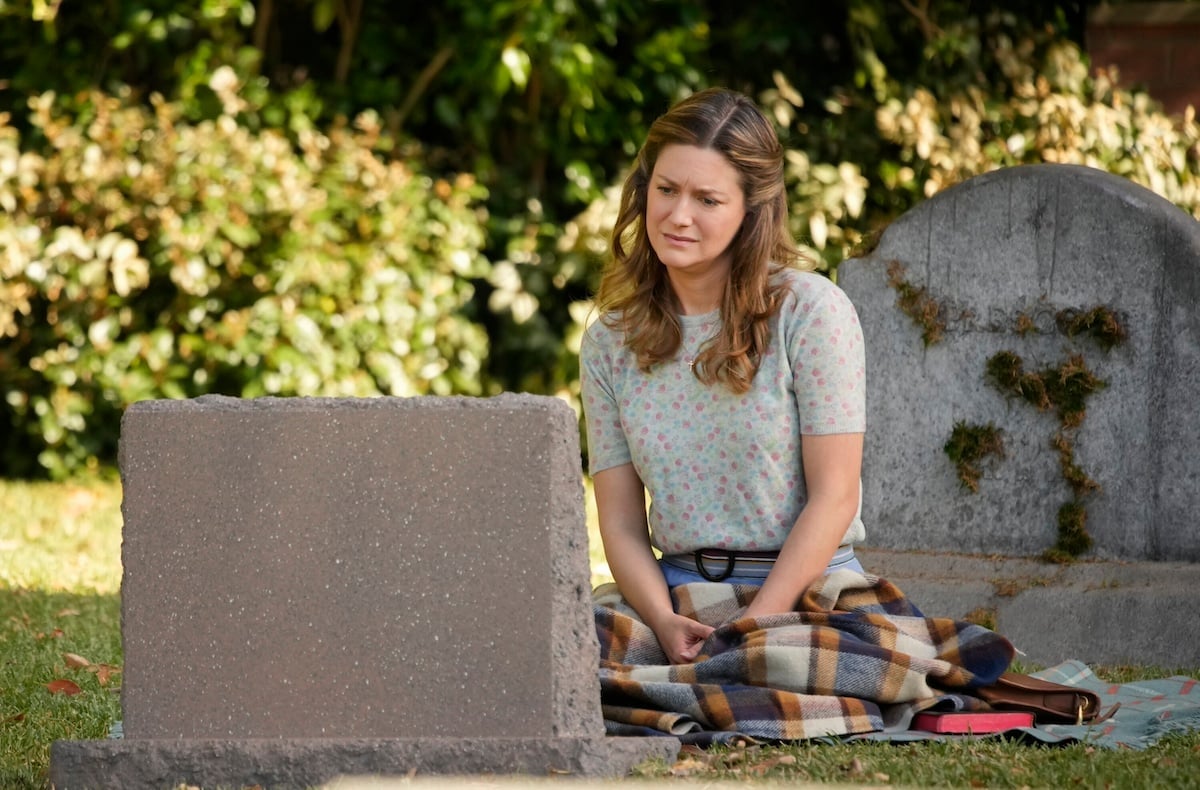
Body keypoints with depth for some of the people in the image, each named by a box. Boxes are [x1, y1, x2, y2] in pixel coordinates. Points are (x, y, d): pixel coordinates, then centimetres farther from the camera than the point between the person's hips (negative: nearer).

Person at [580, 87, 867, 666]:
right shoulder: (608, 343, 8)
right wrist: (664, 622, -16)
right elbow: (621, 523, 4)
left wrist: (752, 628, -16)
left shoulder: (810, 310, -4)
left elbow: (833, 497, -7)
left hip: (806, 590, -4)